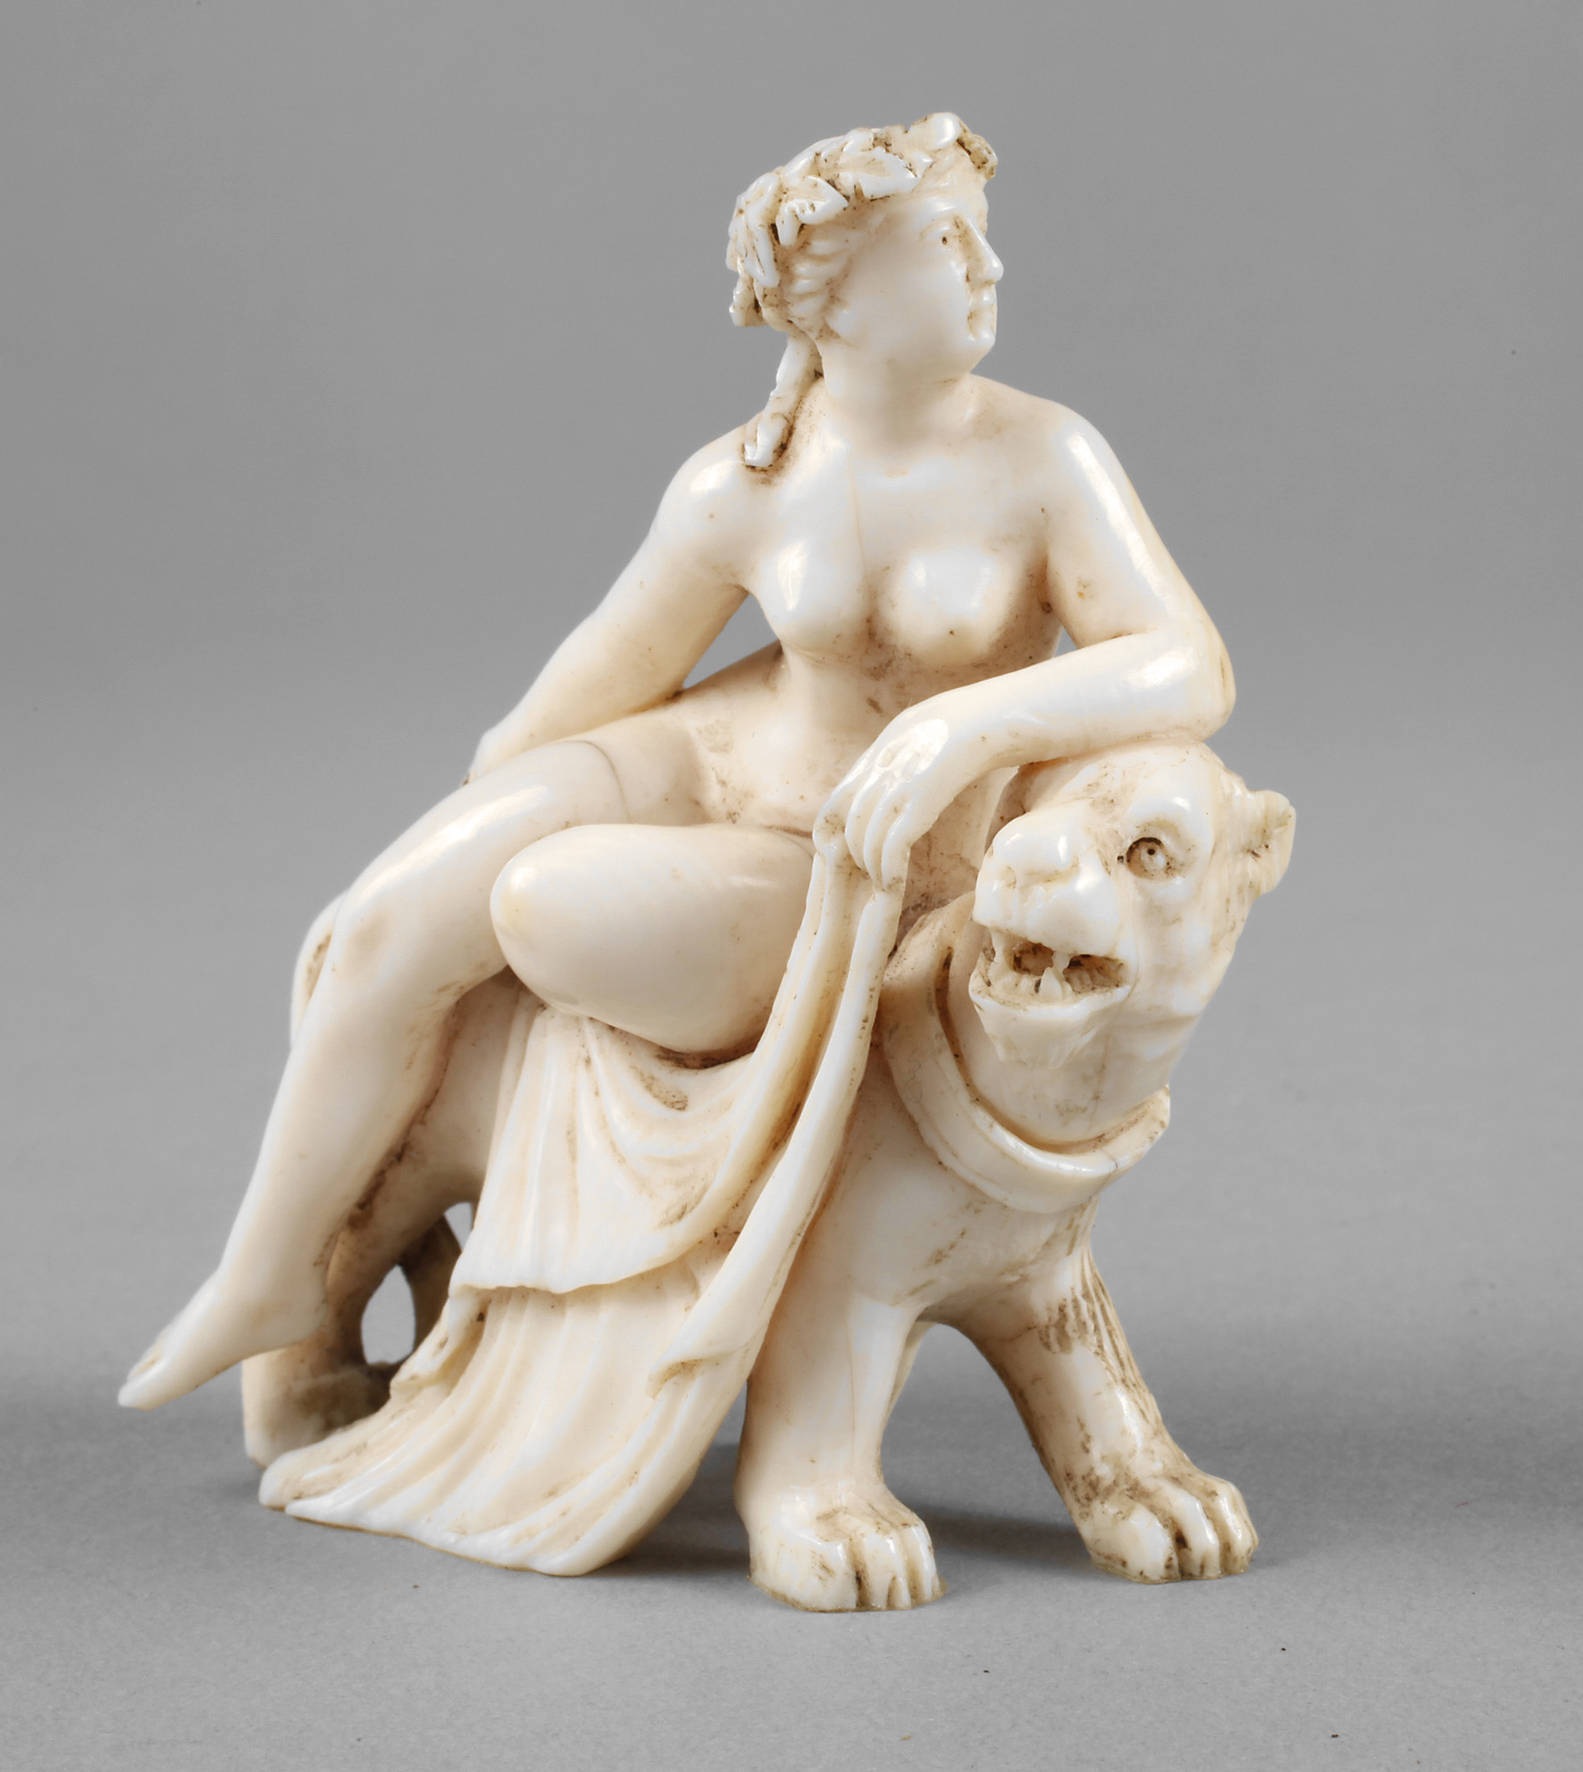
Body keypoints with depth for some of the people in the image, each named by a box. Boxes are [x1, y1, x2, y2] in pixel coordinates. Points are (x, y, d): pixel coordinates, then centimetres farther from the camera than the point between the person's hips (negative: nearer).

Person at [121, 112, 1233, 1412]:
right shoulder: (740, 492, -8)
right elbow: (593, 690, 5)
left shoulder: (1047, 457, -17)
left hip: (847, 893, -3)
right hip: (702, 765, 3)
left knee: (549, 907, -28)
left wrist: (962, 725, -41)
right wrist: (462, 828, 14)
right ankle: (270, 1276, 2)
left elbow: (1192, 673, -26)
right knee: (397, 919, -17)